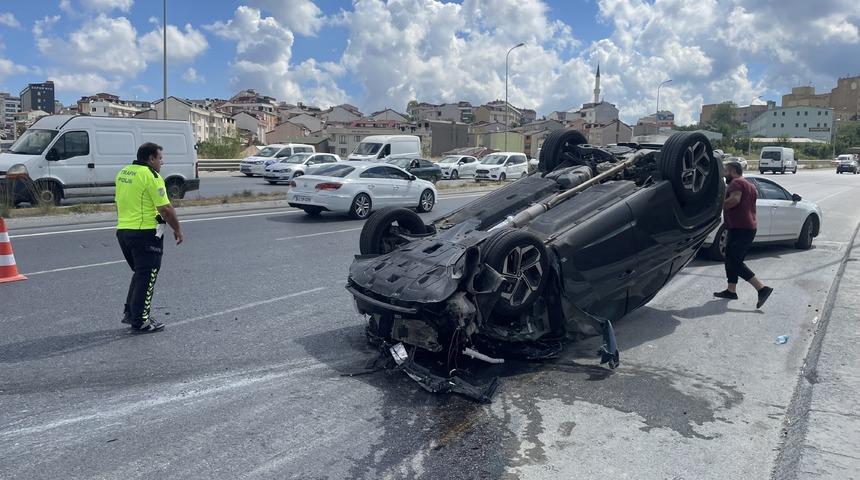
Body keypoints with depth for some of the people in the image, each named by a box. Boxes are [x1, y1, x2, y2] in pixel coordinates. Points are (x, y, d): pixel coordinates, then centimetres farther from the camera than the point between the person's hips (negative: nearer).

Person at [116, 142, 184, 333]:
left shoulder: (123, 173, 12)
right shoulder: (151, 176, -14)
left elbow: (119, 203, 20)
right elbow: (165, 208, -17)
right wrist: (177, 229, -6)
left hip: (123, 230, 9)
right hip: (145, 233, -9)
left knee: (140, 273, 22)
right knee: (147, 277, 1)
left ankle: (129, 313, 24)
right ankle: (140, 321, 6)